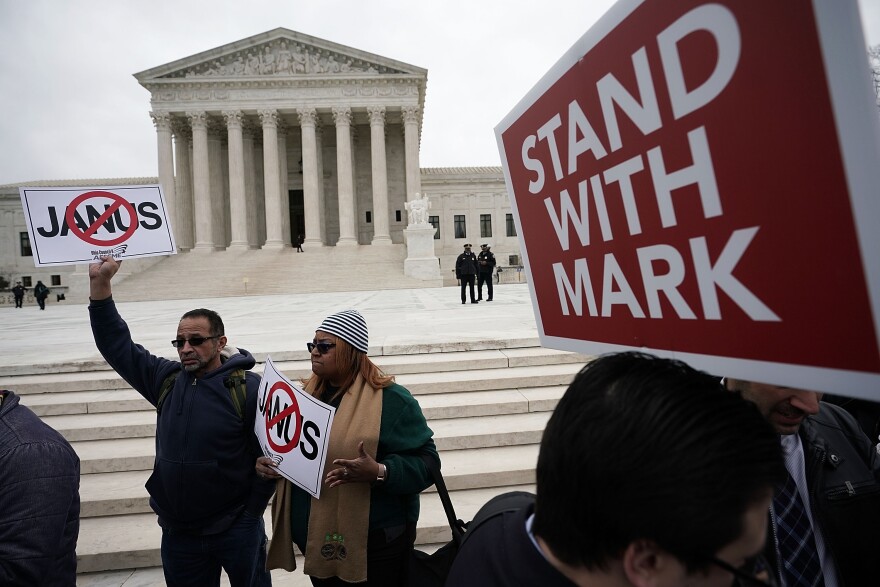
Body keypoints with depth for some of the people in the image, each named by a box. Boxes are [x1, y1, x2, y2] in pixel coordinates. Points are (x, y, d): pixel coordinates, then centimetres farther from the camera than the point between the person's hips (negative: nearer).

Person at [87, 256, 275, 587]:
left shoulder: (248, 387, -15)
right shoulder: (166, 380, 0)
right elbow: (117, 346, 5)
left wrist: (250, 515, -10)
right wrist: (100, 285, -2)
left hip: (236, 531, -4)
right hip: (178, 533, 5)